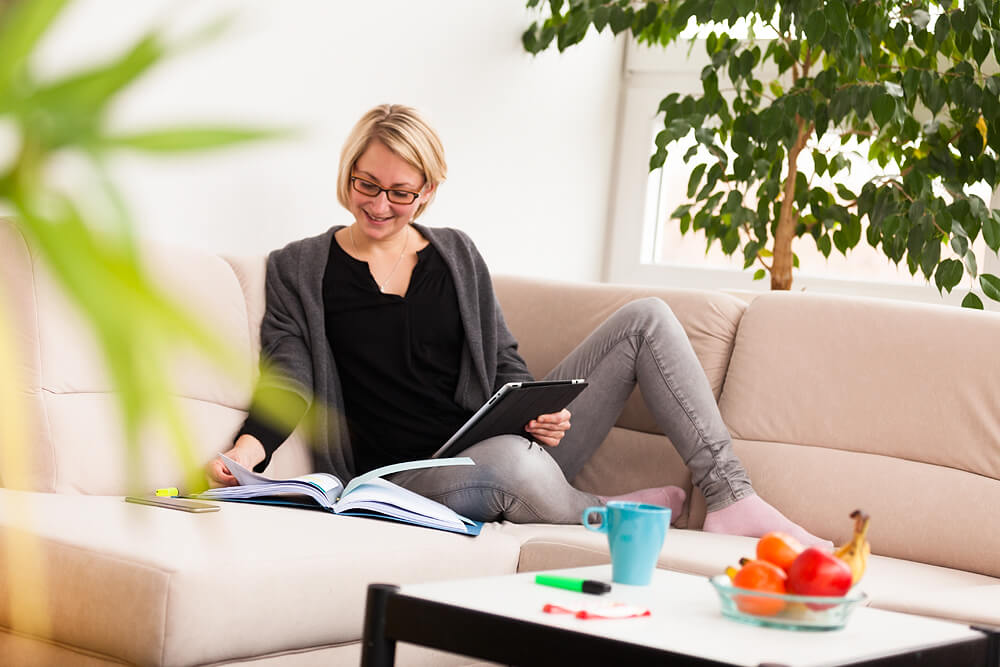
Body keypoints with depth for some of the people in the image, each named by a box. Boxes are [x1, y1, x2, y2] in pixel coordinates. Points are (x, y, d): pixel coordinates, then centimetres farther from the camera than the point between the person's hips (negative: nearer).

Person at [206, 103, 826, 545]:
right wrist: (246, 450, -26)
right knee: (509, 461, -43)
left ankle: (730, 497, -15)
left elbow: (506, 367, 15)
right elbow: (287, 382, -5)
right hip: (411, 477, -5)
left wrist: (537, 410, -9)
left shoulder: (456, 253, 15)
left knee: (647, 316, -9)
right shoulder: (299, 270, 6)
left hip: (510, 449, 5)